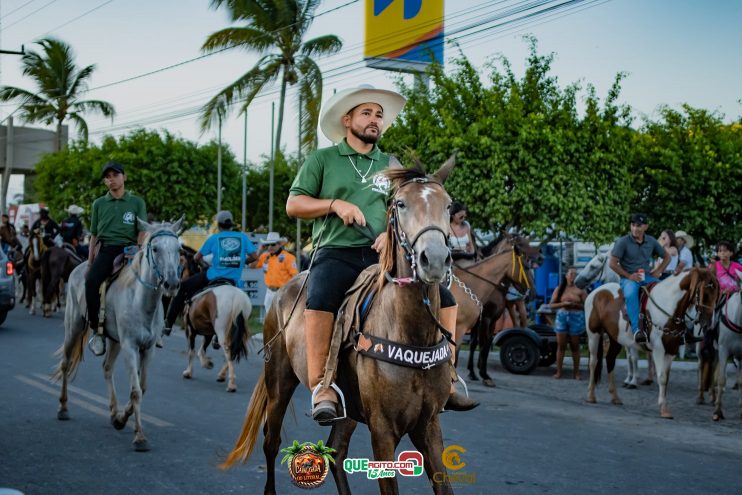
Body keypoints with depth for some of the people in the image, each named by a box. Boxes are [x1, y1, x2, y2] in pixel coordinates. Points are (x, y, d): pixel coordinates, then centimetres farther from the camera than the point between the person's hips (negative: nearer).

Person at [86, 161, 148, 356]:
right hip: (106, 250, 1)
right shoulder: (99, 204, 16)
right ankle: (97, 329, -19)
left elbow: (142, 232, 5)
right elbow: (94, 235, 17)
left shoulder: (137, 203, 11)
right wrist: (90, 264, 10)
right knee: (91, 281, -29)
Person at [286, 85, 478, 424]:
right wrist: (335, 204, -11)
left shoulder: (391, 166, 21)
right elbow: (293, 204, 4)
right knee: (320, 299, -37)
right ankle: (321, 387, -32)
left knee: (443, 298, -11)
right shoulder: (322, 160, 11)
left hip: (382, 254, 4)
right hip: (336, 253, -4)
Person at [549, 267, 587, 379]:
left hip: (576, 318, -1)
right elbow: (551, 305, 2)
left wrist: (575, 305, -19)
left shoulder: (580, 290, 0)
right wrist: (563, 304, -14)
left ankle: (576, 372, 11)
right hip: (562, 317, 1)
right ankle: (559, 371, 7)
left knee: (575, 346, 5)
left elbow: (586, 306, -3)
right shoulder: (559, 289, 4)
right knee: (561, 345, 2)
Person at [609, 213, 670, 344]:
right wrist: (629, 276, -14)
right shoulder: (623, 242, -5)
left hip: (647, 277, 5)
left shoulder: (651, 242, 7)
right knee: (631, 294, -38)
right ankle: (636, 329, -39)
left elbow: (666, 257, 20)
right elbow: (613, 264, -7)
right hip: (628, 278, -4)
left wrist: (658, 271, 3)